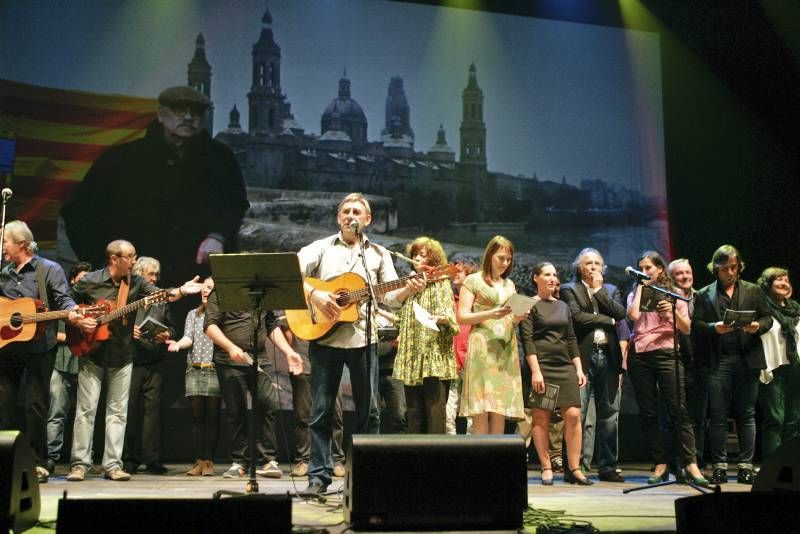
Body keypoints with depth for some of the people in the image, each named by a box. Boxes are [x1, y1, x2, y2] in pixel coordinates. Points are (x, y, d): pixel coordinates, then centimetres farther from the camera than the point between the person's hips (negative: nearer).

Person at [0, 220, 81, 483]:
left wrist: (71, 313, -27)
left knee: (36, 404, -3)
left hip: (39, 346, -5)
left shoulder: (49, 270, 1)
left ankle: (38, 463, 5)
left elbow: (63, 298, -7)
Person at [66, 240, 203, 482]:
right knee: (86, 409, -2)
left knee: (118, 411, 3)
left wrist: (180, 291, -30)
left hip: (122, 356, 3)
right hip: (92, 354, -3)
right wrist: (79, 321, -9)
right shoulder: (89, 281, -4)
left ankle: (113, 465, 8)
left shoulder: (136, 282, 2)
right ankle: (80, 464, 5)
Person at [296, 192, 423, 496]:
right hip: (324, 335, -1)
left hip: (362, 338, 1)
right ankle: (319, 476, 10)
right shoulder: (321, 248, 8)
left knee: (368, 411, 5)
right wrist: (314, 295, -19)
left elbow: (391, 297, 6)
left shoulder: (378, 254, 12)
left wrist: (408, 290, -14)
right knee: (321, 410, 3)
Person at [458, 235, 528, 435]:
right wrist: (490, 314, -17)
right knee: (481, 411, -8)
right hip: (482, 347, -5)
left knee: (501, 410, 2)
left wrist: (518, 318, -2)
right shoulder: (473, 280, 4)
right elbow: (462, 316, -3)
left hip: (506, 349, 5)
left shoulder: (509, 285, 20)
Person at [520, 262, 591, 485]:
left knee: (573, 415, -5)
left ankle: (573, 468, 0)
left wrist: (579, 369, 10)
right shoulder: (530, 305, 1)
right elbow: (527, 339, -7)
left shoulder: (563, 306, 18)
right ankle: (546, 469, 5)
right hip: (541, 365, -5)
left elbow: (571, 339, 18)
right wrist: (535, 371, -16)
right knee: (541, 417, -2)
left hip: (565, 366, 5)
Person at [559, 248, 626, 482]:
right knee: (578, 414, -6)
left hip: (608, 356, 4)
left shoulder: (611, 290, 19)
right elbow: (576, 317, -10)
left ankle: (607, 466, 13)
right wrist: (607, 320, -4)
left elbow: (620, 314, 1)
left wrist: (599, 289, 1)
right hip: (583, 356, -4)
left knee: (609, 414, 6)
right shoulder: (569, 289, 6)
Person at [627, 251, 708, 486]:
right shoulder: (635, 295, 15)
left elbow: (687, 328, 5)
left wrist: (673, 311, -13)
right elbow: (633, 315, -7)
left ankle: (690, 464, -10)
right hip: (639, 356, 2)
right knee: (648, 413, 2)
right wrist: (641, 287, 2)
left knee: (678, 410, -10)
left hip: (666, 354, -2)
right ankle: (660, 464, 8)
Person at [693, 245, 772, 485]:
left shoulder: (754, 291, 13)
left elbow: (767, 318, 11)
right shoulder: (704, 295, 9)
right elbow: (696, 325, 2)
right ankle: (719, 466, 7)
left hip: (747, 360, 1)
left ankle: (746, 465, 11)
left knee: (746, 415, 5)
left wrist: (758, 326, -11)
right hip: (718, 362, -1)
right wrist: (714, 328, -16)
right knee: (718, 417, 1)